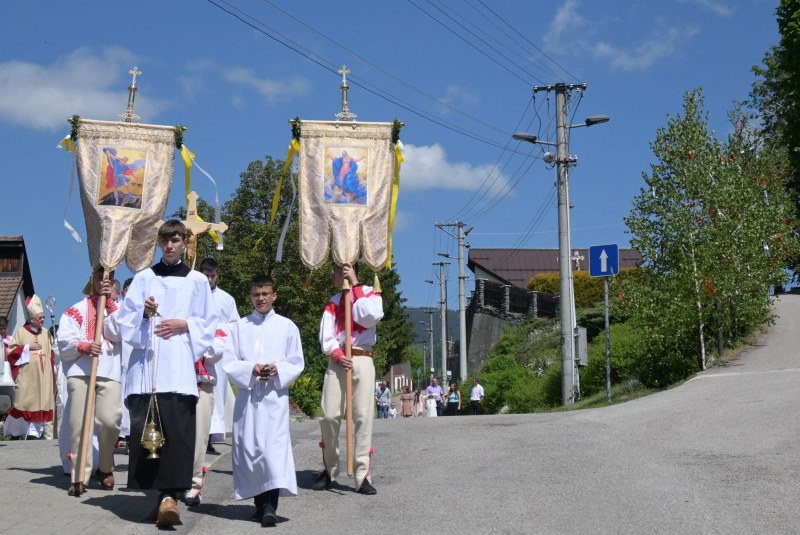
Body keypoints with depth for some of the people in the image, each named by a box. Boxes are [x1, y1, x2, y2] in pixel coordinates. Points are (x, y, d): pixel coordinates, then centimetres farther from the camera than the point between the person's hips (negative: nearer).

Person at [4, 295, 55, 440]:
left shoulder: (46, 334, 12)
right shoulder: (20, 332, 1)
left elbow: (51, 355, 17)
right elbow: (11, 351, -1)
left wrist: (52, 372, 11)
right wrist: (27, 347, -9)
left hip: (42, 376, 3)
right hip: (25, 377, -3)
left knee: (39, 404, -2)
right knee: (22, 404, -3)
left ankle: (33, 432, 0)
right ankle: (15, 432, 9)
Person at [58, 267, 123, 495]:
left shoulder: (118, 308, 21)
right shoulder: (76, 309, 18)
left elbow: (117, 334, 2)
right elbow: (64, 340, 5)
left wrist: (109, 303, 1)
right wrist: (84, 347, -14)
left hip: (110, 372, 0)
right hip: (79, 370, 0)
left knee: (110, 421, -13)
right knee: (79, 424, -9)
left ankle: (105, 468, 10)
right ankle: (79, 476, -4)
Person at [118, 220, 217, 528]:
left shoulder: (197, 281, 13)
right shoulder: (144, 278, 16)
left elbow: (209, 323, 13)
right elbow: (125, 318, 12)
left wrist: (184, 324, -4)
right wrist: (143, 313, -7)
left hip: (179, 366, -1)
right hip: (146, 363, 2)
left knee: (177, 429, -14)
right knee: (144, 426, -6)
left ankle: (169, 495, -20)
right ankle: (165, 495, 1)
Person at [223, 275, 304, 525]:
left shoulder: (287, 327, 10)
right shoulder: (239, 327, 12)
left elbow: (297, 363, 9)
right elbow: (229, 362, 6)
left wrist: (278, 370, -11)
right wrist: (250, 369, -12)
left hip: (275, 395, -2)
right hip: (246, 395, 2)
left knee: (274, 446, -15)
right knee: (248, 448, 1)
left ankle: (270, 505, -22)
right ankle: (260, 503, 12)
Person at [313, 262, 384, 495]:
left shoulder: (370, 293, 11)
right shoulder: (333, 302, 19)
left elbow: (369, 318, -10)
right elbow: (326, 336, 9)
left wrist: (355, 286, -3)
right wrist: (337, 355, -10)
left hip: (362, 360, -3)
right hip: (337, 361, 3)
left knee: (363, 416, -8)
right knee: (329, 416, -5)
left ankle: (362, 476, -7)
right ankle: (329, 470, 9)